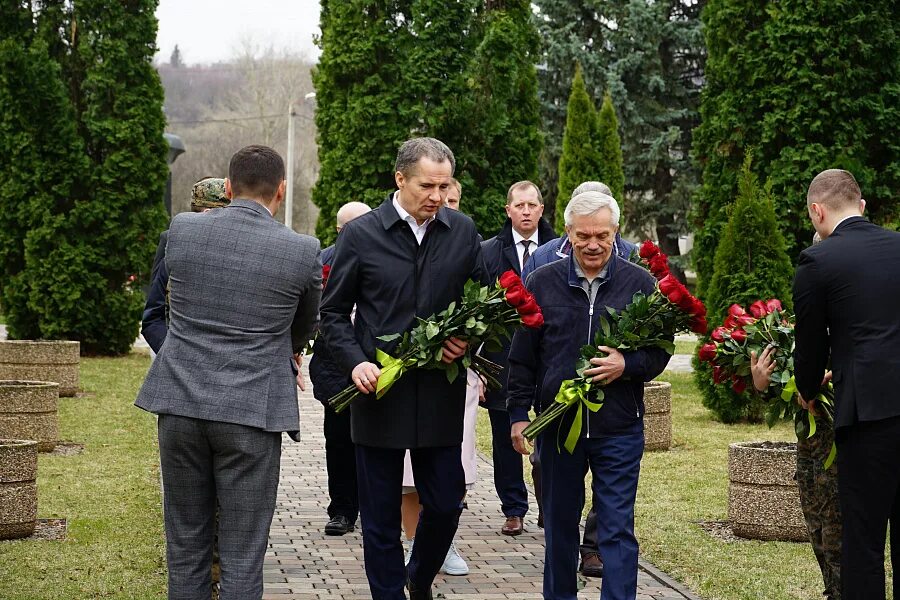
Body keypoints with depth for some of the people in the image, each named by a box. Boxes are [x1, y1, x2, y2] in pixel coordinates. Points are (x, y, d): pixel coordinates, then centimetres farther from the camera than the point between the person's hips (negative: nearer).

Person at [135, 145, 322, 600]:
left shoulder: (181, 229, 0)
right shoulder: (302, 252, -6)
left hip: (180, 402, 3)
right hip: (252, 410, -2)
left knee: (185, 545, 14)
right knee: (242, 556, 4)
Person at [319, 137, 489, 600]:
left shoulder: (462, 231, 2)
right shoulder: (361, 234, -5)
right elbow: (333, 312, 2)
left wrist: (468, 339, -8)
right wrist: (355, 362, -13)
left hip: (441, 393, 2)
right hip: (379, 391, -2)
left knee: (446, 504, 9)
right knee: (381, 518, 6)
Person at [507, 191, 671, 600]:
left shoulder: (640, 284, 0)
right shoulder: (541, 283, 2)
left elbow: (660, 352, 4)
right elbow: (522, 357, 6)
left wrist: (627, 365, -15)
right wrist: (518, 413, 3)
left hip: (619, 429, -2)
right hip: (556, 425, 2)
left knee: (617, 530, -1)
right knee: (559, 526, 14)